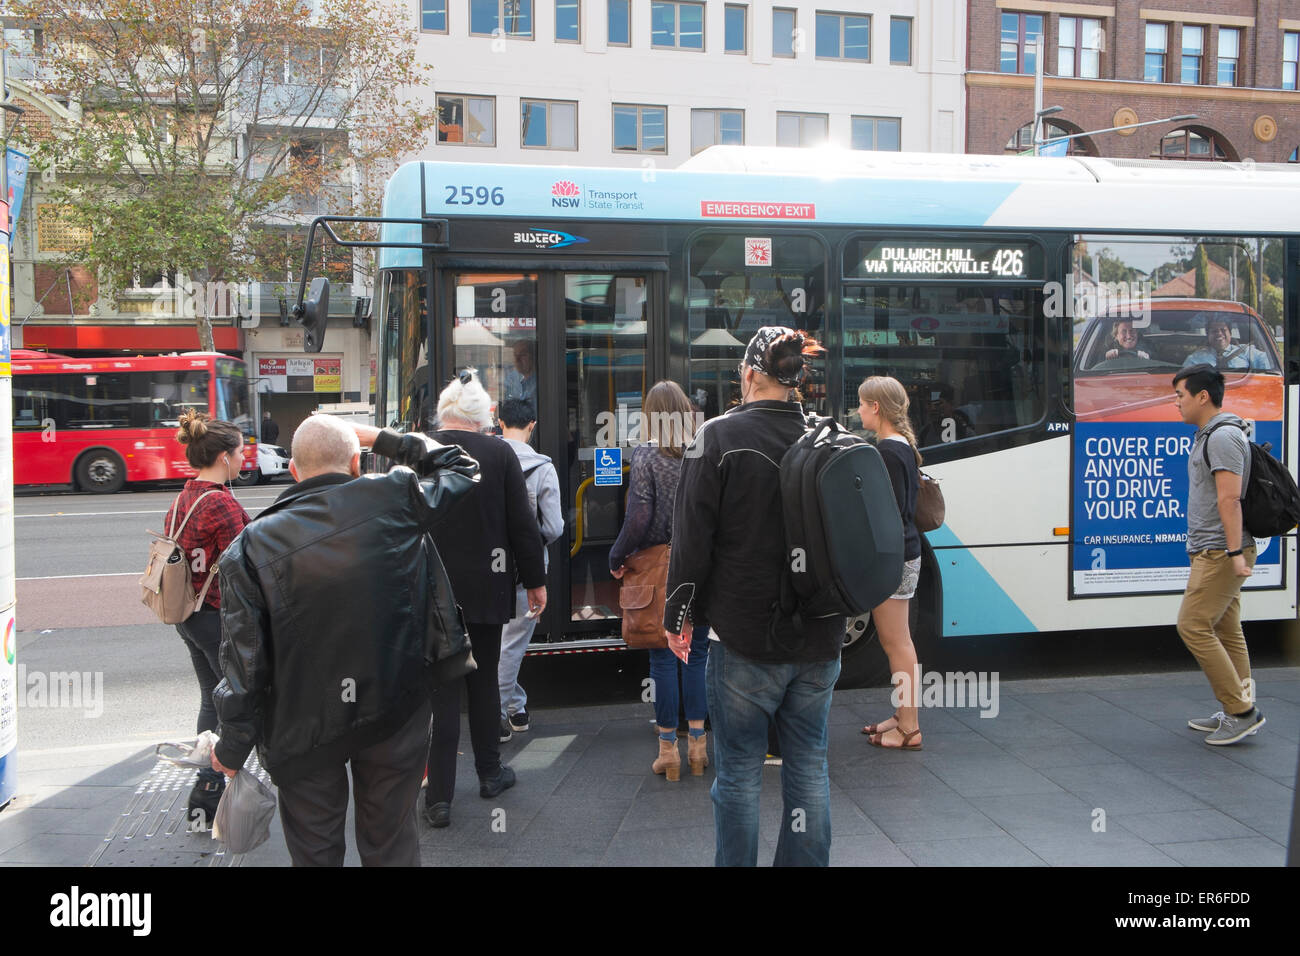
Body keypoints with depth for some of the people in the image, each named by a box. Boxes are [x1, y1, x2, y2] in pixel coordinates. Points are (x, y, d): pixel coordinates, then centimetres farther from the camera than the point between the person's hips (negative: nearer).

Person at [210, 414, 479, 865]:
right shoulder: (396, 499, -12)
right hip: (395, 714, 1)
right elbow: (461, 469, 8)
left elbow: (245, 661, -10)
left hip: (304, 730, 0)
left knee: (315, 850, 18)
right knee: (392, 844, 18)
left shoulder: (253, 544, -11)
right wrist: (382, 439, 10)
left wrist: (233, 748, 1)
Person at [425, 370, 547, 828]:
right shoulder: (499, 453, -7)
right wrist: (535, 580, 6)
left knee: (440, 690, 4)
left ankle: (439, 796, 7)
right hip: (486, 588, 1)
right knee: (484, 680, 17)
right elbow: (523, 524, -4)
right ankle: (490, 772, 31)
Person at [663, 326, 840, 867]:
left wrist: (679, 616, 0)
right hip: (819, 640, 4)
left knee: (738, 772, 6)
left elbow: (693, 537, -9)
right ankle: (805, 863, 22)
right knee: (809, 766, 14)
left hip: (743, 638, -4)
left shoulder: (720, 436, -10)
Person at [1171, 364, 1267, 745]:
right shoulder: (1208, 435, 16)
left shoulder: (1222, 436, -15)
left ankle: (1241, 710, -6)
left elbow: (1230, 499, -23)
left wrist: (1235, 551, -26)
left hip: (1220, 553, -10)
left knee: (1193, 626, -11)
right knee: (1226, 631, 12)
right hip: (1212, 552, 10)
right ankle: (1237, 713, 17)